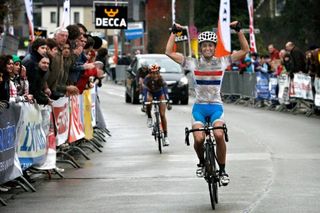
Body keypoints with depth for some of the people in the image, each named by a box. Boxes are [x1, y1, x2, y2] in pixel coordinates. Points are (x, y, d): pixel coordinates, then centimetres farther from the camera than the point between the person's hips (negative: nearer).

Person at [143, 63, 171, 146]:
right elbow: (145, 90, -38)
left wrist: (167, 100, -53)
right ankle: (149, 118, -12)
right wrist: (145, 101, -51)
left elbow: (165, 89, -38)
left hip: (159, 93, 0)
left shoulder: (160, 79, -31)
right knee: (148, 101, -38)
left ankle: (165, 136, -4)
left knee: (162, 115, -10)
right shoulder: (147, 79, -31)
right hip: (150, 92, 0)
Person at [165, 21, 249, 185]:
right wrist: (174, 32, -3)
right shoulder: (193, 64, 2)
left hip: (216, 106, 0)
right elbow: (169, 52, -2)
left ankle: (222, 170, -9)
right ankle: (201, 163, 12)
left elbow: (245, 50, 0)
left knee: (219, 135, -27)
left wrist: (238, 30, -7)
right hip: (199, 106, 0)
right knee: (199, 139, -22)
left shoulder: (222, 62, 3)